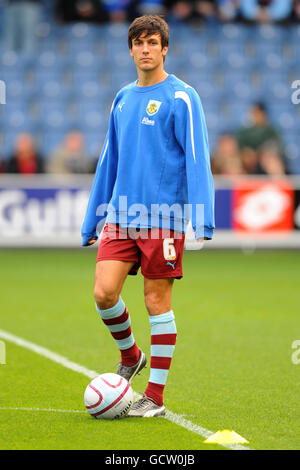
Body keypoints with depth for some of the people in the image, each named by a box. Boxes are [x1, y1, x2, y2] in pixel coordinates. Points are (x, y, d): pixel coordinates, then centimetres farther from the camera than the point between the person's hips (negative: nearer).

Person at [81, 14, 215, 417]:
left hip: (163, 216, -5)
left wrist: (202, 222, -18)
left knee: (157, 300, -1)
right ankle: (130, 355, 20)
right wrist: (91, 222, 19)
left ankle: (155, 396, 7)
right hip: (120, 215, 5)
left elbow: (197, 160, -9)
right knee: (104, 292, -8)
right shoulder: (122, 100, 14)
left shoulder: (181, 98, -4)